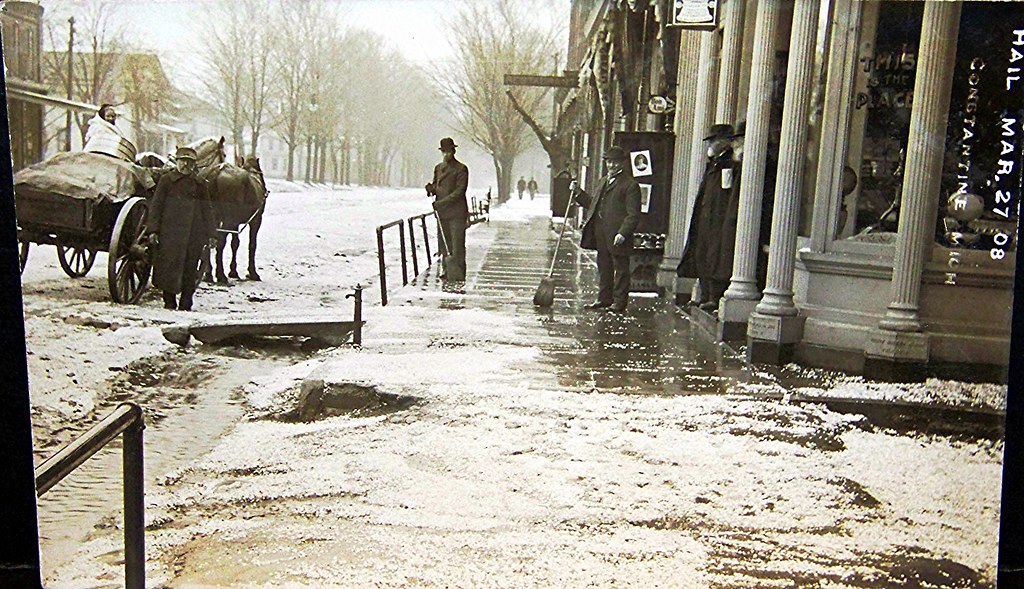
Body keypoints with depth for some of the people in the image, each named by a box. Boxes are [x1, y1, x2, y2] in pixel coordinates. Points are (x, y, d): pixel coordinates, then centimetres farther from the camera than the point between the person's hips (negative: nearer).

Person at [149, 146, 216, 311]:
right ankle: (169, 302, 10)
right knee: (168, 266, -1)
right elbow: (155, 205, 3)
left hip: (194, 234, 2)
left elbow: (207, 211, 15)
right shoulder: (166, 180, 5)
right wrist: (154, 230, -5)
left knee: (190, 269, 2)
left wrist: (210, 234, 9)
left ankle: (186, 304, 10)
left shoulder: (200, 184, 12)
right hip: (170, 233, -2)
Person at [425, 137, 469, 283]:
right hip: (442, 212, 6)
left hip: (457, 212, -6)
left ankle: (458, 274, -3)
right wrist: (431, 189, 0)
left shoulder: (461, 168, -5)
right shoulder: (438, 168, 16)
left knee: (458, 243, -6)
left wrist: (441, 203, -18)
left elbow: (459, 191, -12)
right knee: (445, 243, 9)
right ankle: (446, 271, 17)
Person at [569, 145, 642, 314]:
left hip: (617, 237, -8)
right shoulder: (603, 181, 20)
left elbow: (633, 214, -13)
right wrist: (578, 193, 16)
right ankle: (604, 299, 24)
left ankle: (619, 302, 7)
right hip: (601, 235, 8)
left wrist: (622, 233, -22)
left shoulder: (630, 185, -7)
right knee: (603, 268, 15)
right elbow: (593, 204, 26)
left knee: (620, 269, 1)